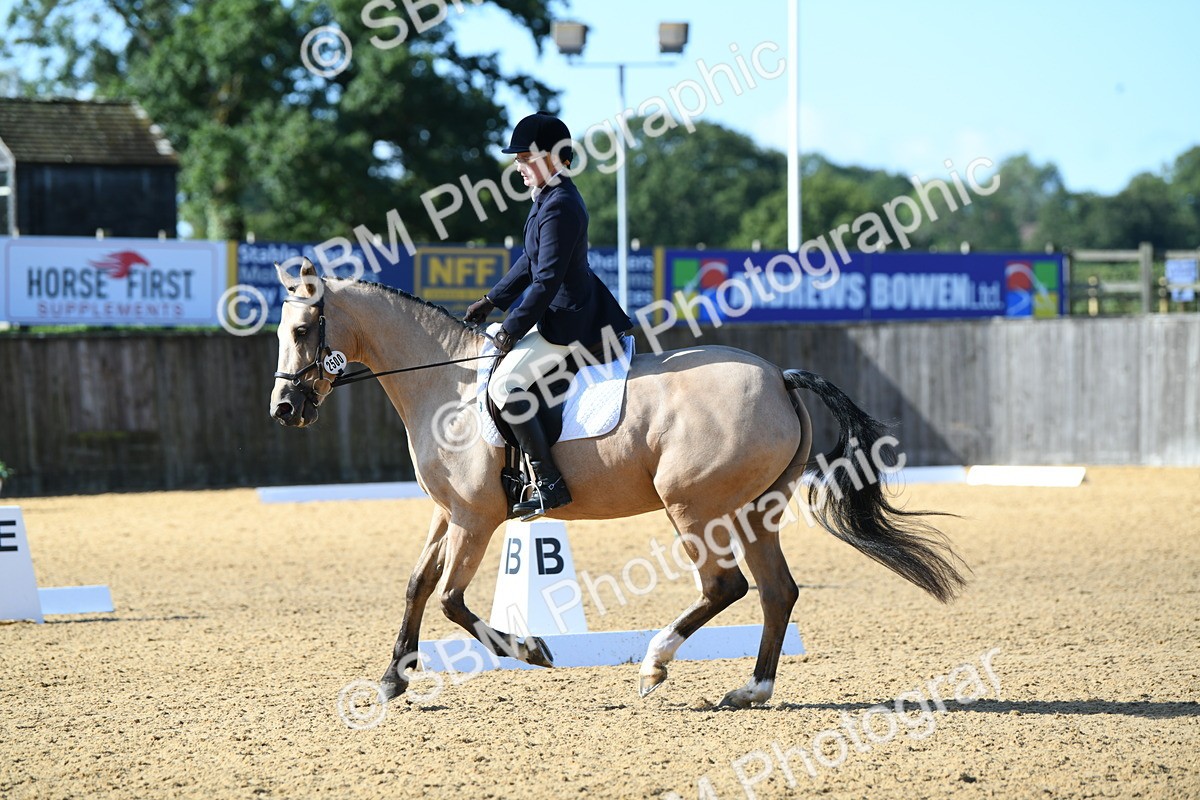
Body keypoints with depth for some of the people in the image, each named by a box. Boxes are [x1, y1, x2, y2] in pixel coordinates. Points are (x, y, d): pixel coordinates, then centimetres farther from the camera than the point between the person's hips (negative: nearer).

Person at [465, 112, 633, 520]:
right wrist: (492, 301, 20)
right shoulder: (551, 198, 12)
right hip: (565, 311, 11)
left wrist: (512, 329, -19)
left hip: (567, 321, -11)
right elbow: (531, 262, 22)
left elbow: (546, 279, -23)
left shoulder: (560, 207, -20)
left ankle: (550, 484, -21)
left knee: (504, 382, -19)